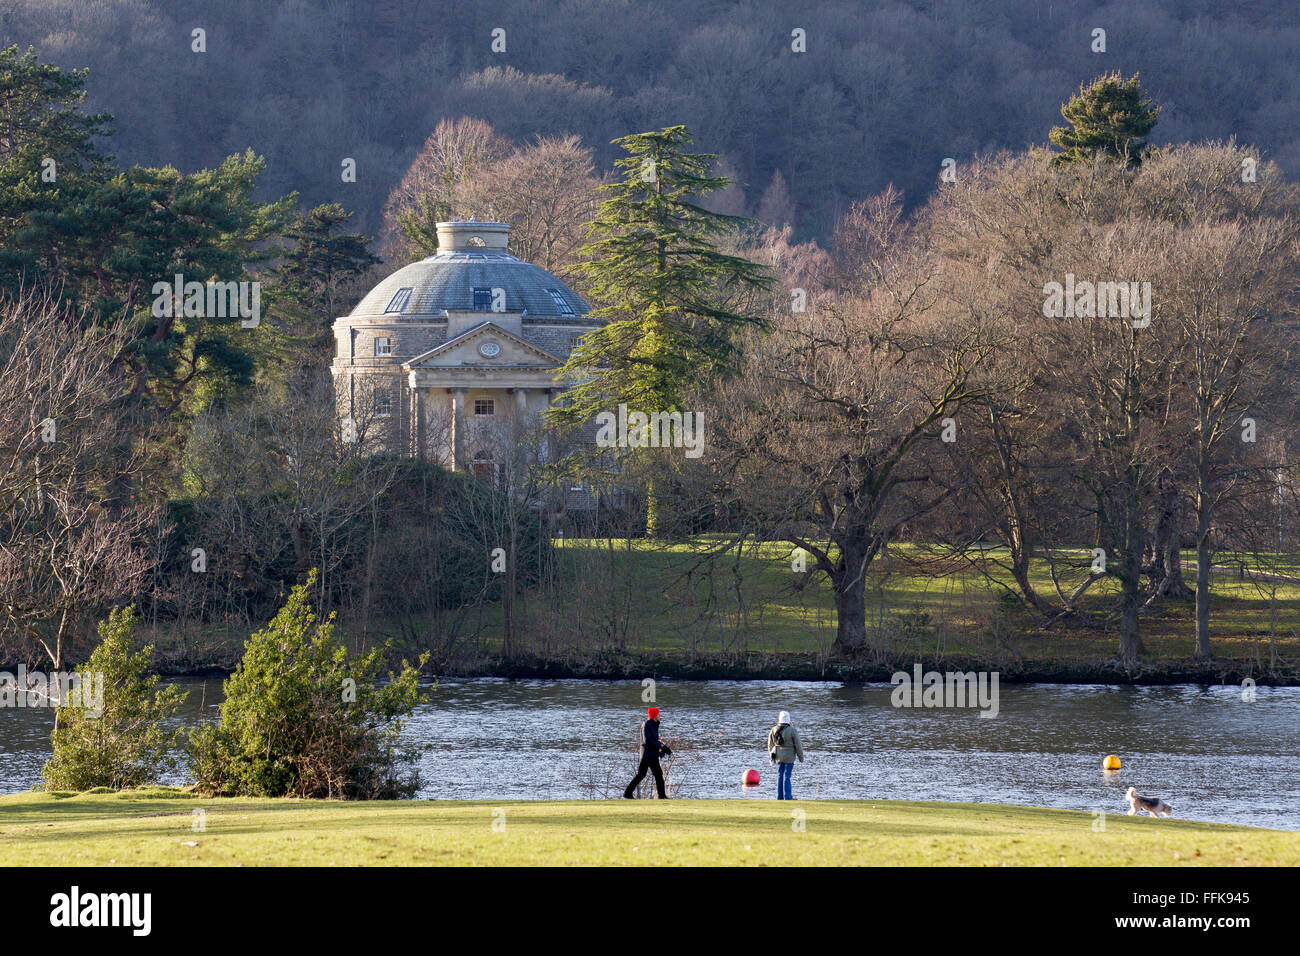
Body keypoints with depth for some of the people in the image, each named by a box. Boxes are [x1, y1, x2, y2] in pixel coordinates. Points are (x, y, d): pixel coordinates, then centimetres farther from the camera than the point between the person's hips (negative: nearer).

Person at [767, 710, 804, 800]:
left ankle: (780, 797, 15)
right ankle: (787, 797, 1)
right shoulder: (792, 731, -15)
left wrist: (771, 756, 23)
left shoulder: (773, 730, -1)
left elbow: (770, 745, 9)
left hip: (778, 757, 4)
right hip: (789, 757, -4)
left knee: (780, 776, 12)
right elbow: (798, 745, -10)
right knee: (787, 776, 0)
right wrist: (801, 757, 2)